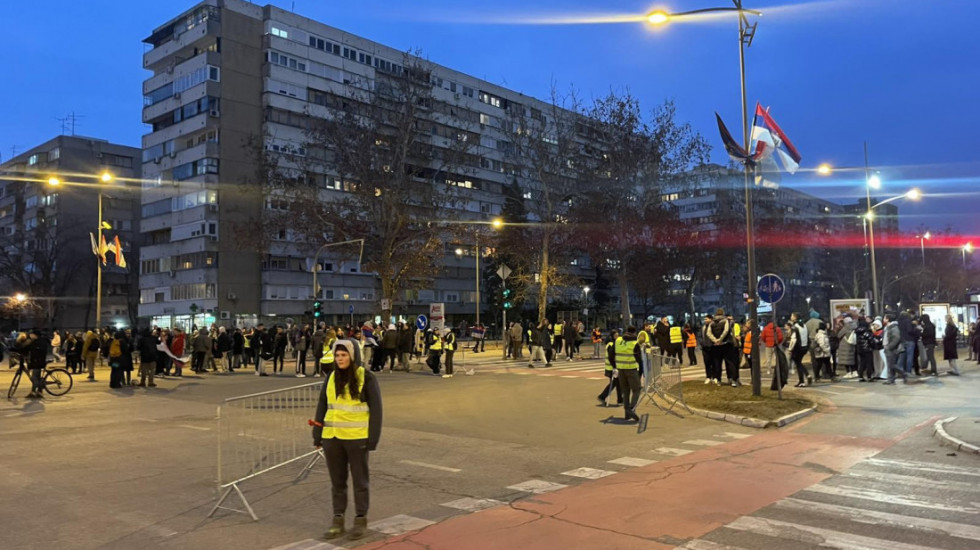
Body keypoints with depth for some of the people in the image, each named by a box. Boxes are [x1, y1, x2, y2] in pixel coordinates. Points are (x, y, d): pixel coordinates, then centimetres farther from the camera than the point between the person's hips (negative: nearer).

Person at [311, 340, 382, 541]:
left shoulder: (366, 377, -7)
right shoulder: (332, 377, 6)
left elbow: (375, 409, -7)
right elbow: (322, 406, 11)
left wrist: (373, 438, -12)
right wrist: (317, 435, 6)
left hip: (356, 437, -4)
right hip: (332, 437, 4)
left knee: (360, 480, 9)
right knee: (337, 480, 14)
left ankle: (360, 520, 22)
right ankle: (338, 519, 26)